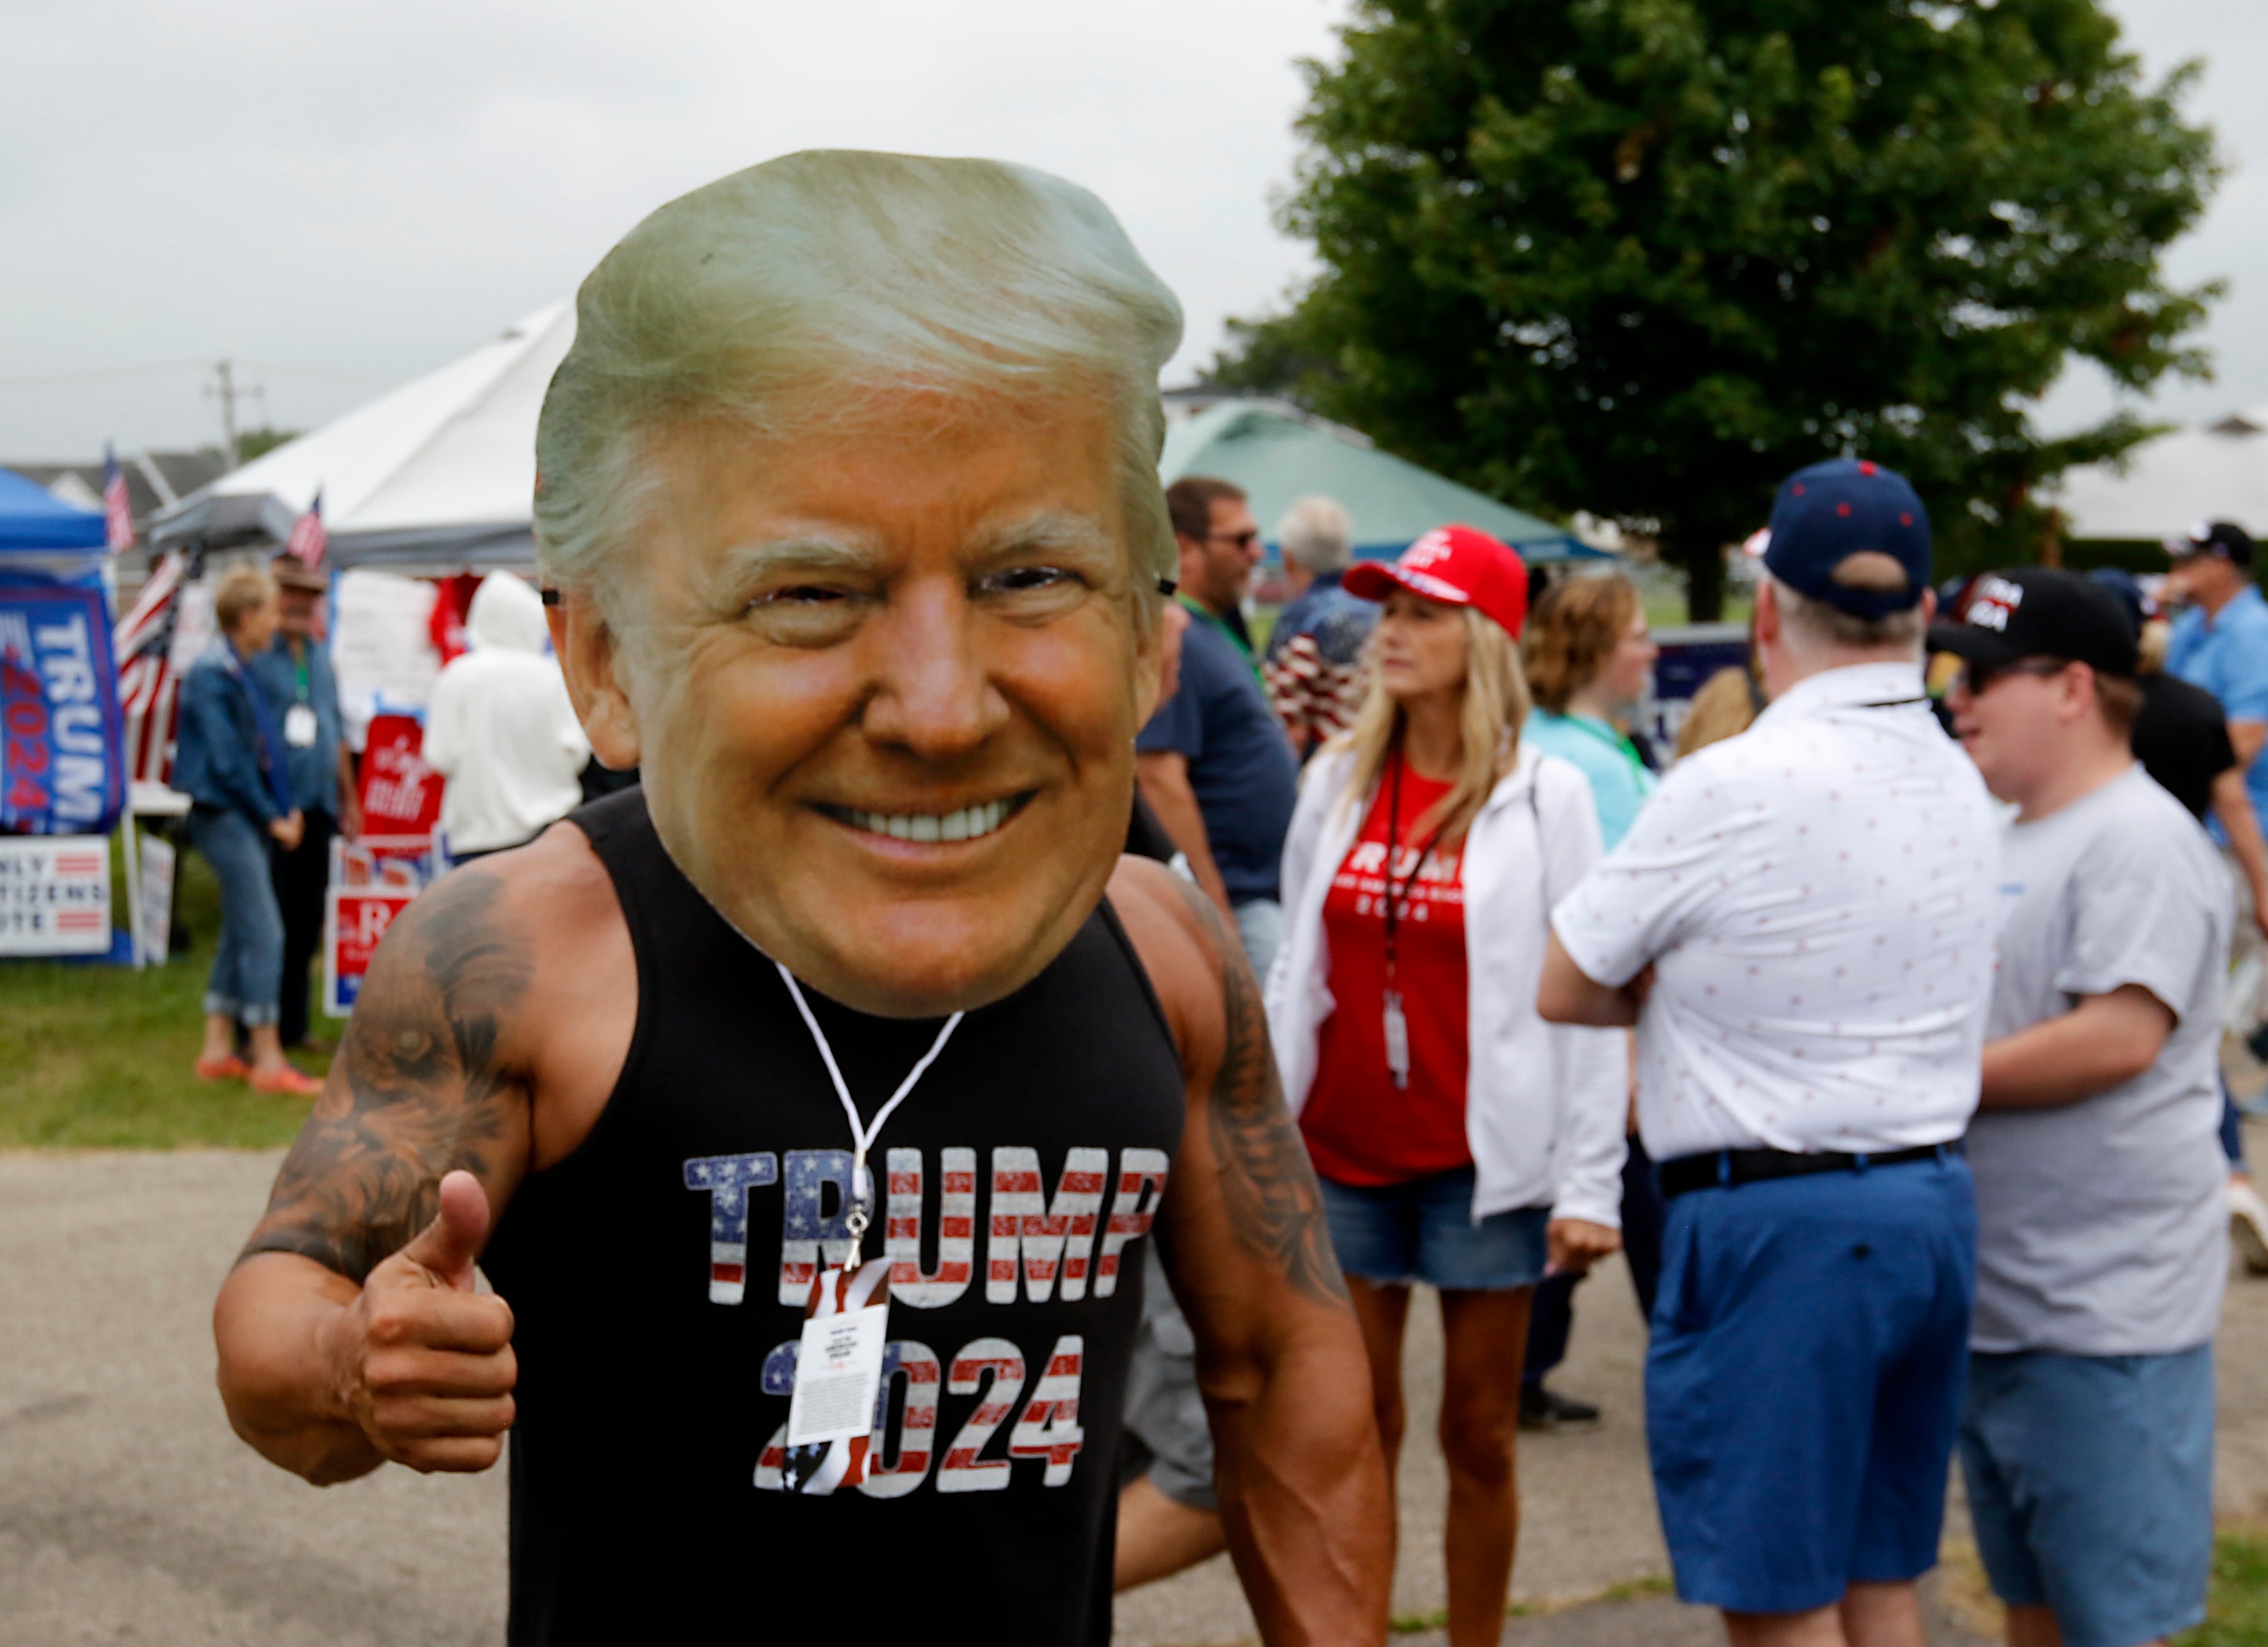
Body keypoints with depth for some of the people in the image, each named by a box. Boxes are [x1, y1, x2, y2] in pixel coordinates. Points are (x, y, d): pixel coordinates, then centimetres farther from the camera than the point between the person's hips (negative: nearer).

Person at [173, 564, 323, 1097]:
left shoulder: (240, 672, 14)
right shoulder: (211, 675, -15)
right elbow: (227, 761, -17)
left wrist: (285, 808, 7)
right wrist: (272, 818, -12)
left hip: (245, 817, 10)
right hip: (225, 815, -10)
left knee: (241, 934, 13)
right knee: (263, 933, -9)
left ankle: (218, 1051, 20)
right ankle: (268, 1060, -6)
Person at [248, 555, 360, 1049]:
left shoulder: (321, 656, 18)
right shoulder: (252, 656, -6)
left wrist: (349, 796, 25)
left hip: (317, 807, 7)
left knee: (306, 920, 10)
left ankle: (292, 1025, 19)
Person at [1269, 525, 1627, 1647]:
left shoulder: (1544, 797, -5)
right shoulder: (1337, 780, 6)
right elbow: (1295, 969, 11)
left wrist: (1588, 1184, -11)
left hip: (1482, 1162, -3)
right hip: (1341, 1153, 3)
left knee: (1479, 1437, 7)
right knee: (1357, 1429, 8)